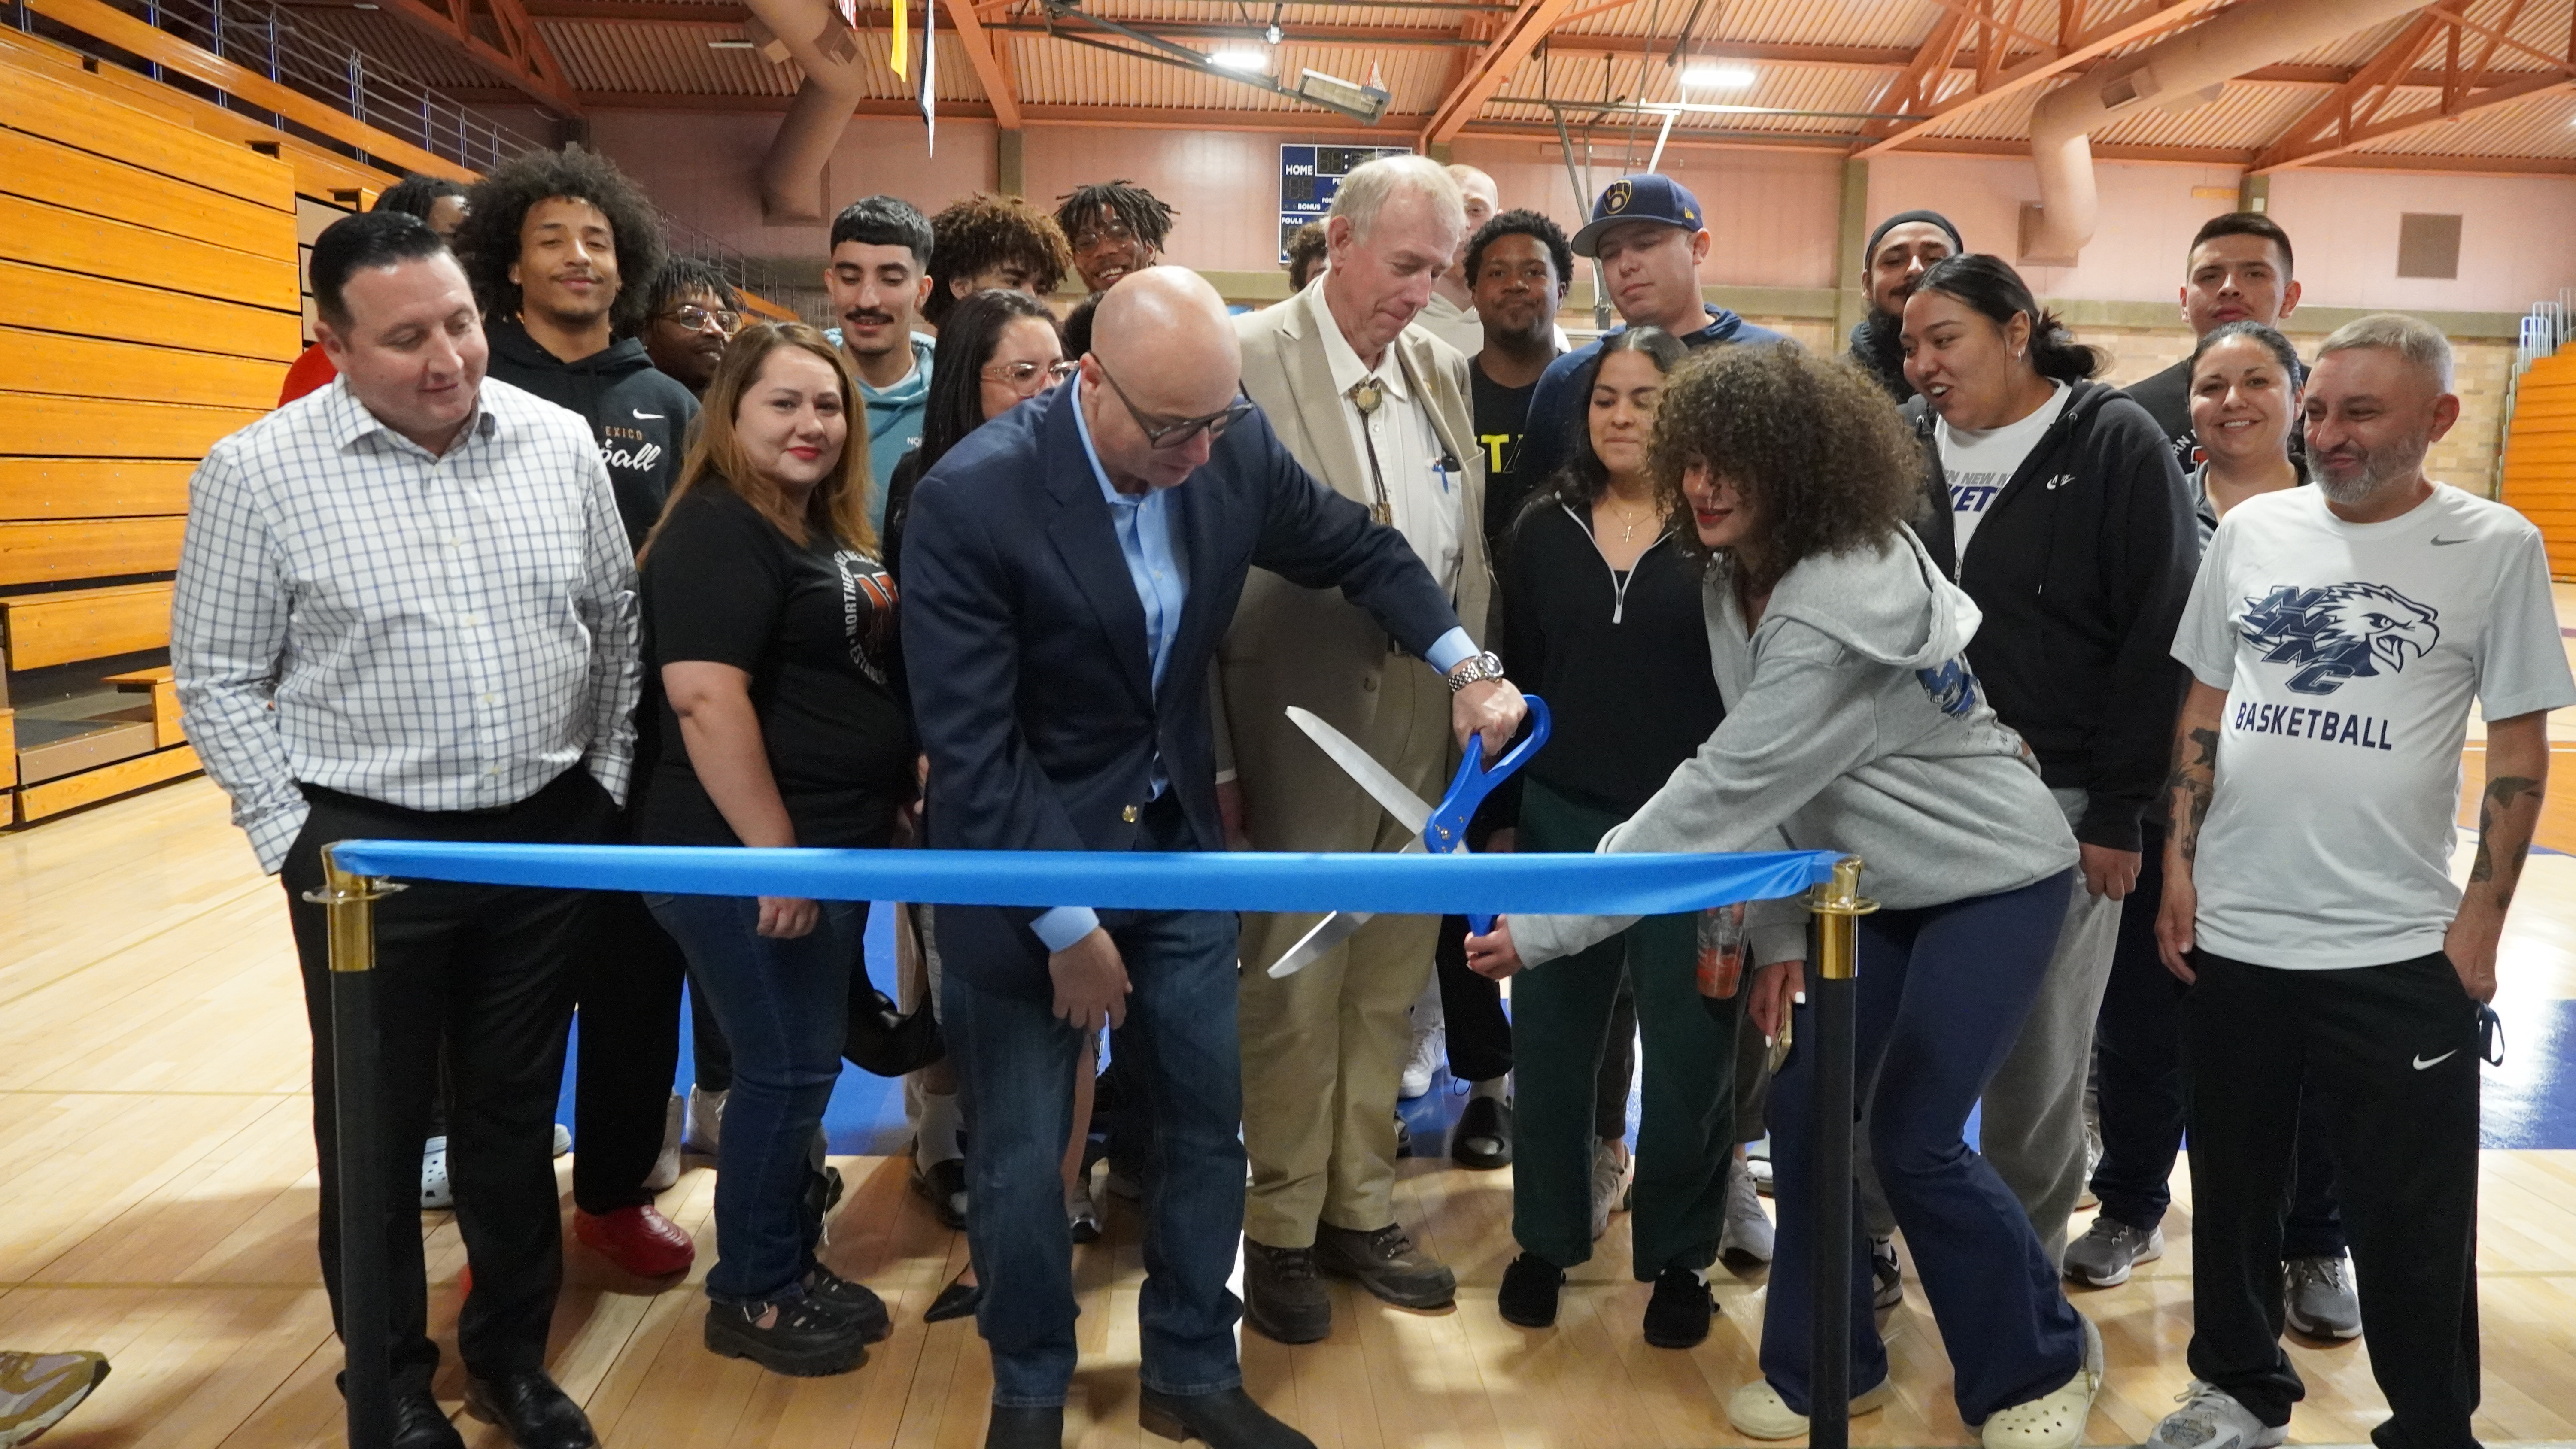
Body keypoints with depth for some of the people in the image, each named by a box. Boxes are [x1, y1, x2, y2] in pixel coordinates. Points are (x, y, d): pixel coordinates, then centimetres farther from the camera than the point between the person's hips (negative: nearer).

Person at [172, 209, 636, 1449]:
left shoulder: (560, 444, 0)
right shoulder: (257, 472, -8)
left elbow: (615, 621, 9)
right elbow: (218, 678, -3)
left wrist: (604, 783, 6)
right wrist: (291, 841, -6)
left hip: (549, 837, 2)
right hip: (368, 845, -2)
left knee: (517, 1111, 14)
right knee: (377, 1124, 12)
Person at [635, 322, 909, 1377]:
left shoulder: (829, 532, 14)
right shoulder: (717, 532, -15)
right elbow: (706, 699, -24)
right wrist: (774, 853, -26)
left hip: (838, 843, 9)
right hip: (752, 855, -9)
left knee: (806, 1065, 16)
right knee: (785, 1070, 0)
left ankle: (794, 1264, 31)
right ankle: (750, 1298, 17)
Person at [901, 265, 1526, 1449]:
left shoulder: (1234, 446, -10)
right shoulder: (972, 497, -24)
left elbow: (1358, 548, 9)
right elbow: (968, 747, -22)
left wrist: (1465, 665, -4)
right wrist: (1066, 925, -18)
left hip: (1177, 840, 5)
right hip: (1025, 859, -4)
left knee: (1207, 1123, 13)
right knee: (1023, 1152, 9)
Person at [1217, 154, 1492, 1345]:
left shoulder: (1439, 366, 11)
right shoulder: (1249, 360, -8)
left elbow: (1470, 546, 12)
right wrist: (1214, 757, -14)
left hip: (1428, 716, 6)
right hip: (1312, 720, -6)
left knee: (1390, 979, 14)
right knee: (1295, 987, 4)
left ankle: (1360, 1210, 30)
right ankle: (1281, 1233, 21)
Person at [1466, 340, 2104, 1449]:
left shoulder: (1842, 608, -31)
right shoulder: (1734, 579, -4)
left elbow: (1722, 794, -35)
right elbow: (1764, 783, 2)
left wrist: (1542, 927, -34)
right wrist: (1778, 929, -1)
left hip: (1991, 882, -7)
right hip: (1869, 884, 8)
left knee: (1915, 1139, -7)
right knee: (1805, 1111, 4)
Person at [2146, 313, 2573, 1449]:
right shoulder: (2250, 529, 4)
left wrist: (2481, 920, -7)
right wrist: (2180, 866, 4)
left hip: (2400, 950, -3)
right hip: (2230, 933, 3)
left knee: (2409, 1221, 8)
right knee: (2233, 1185, 16)